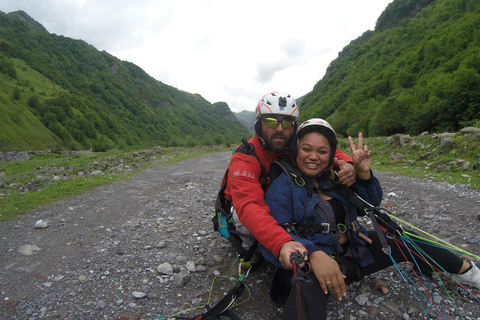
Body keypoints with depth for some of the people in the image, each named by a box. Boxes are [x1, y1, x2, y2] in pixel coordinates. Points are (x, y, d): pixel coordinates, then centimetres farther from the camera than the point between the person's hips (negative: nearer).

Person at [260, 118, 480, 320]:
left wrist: (363, 173, -6)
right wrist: (312, 254, -38)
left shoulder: (334, 178, 7)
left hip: (354, 251, 7)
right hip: (308, 262, -6)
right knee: (308, 289, -43)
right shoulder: (283, 186, -11)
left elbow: (371, 203, 13)